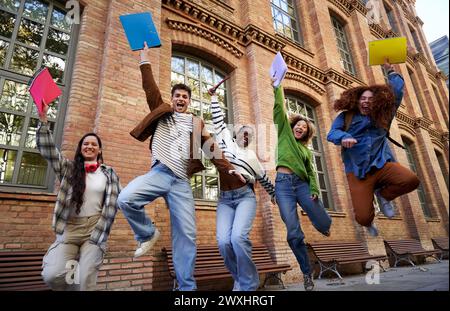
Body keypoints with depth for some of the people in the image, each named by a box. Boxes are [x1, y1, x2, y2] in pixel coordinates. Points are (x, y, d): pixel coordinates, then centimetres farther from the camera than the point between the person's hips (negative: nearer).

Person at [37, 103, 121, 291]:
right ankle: (71, 265, 15)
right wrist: (43, 119, -13)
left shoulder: (109, 173, 5)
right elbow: (46, 149, -2)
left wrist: (96, 236, -6)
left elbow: (111, 204, -1)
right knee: (52, 276, -16)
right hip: (69, 228, 2)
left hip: (96, 228, -1)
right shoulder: (69, 168, 10)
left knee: (86, 281, -15)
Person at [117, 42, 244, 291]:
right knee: (125, 199, -28)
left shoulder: (196, 123, 19)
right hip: (159, 173, 0)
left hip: (181, 181, 1)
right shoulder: (162, 112, 18)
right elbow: (150, 88, 10)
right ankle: (148, 234, 2)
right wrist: (145, 59, 8)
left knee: (186, 235, -3)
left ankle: (187, 286, 9)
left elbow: (211, 149, 12)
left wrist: (228, 169, 1)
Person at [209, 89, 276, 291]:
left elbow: (263, 177, 31)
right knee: (223, 241, -17)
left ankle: (249, 284, -5)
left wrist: (273, 193, 40)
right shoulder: (226, 140, 18)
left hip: (246, 197, 0)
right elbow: (218, 120, 18)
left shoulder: (252, 155, 22)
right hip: (225, 199, 1)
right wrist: (214, 97, 24)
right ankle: (239, 278, 8)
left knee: (238, 237, -24)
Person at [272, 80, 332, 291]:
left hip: (302, 184, 3)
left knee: (325, 223, -10)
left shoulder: (306, 150, 22)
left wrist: (314, 190, -7)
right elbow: (279, 108, 9)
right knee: (294, 234, -9)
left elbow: (311, 172, 12)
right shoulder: (285, 132, 16)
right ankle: (307, 274, 10)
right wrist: (278, 85, 6)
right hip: (283, 183, -3)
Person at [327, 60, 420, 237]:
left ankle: (383, 194, 8)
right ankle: (369, 224, 34)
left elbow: (398, 92, 14)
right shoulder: (346, 116, 7)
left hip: (381, 164, 3)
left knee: (411, 180, -28)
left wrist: (390, 71, 16)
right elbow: (332, 133, -8)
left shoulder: (383, 116, 12)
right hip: (357, 171, -3)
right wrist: (344, 137, -30)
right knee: (363, 217, -11)